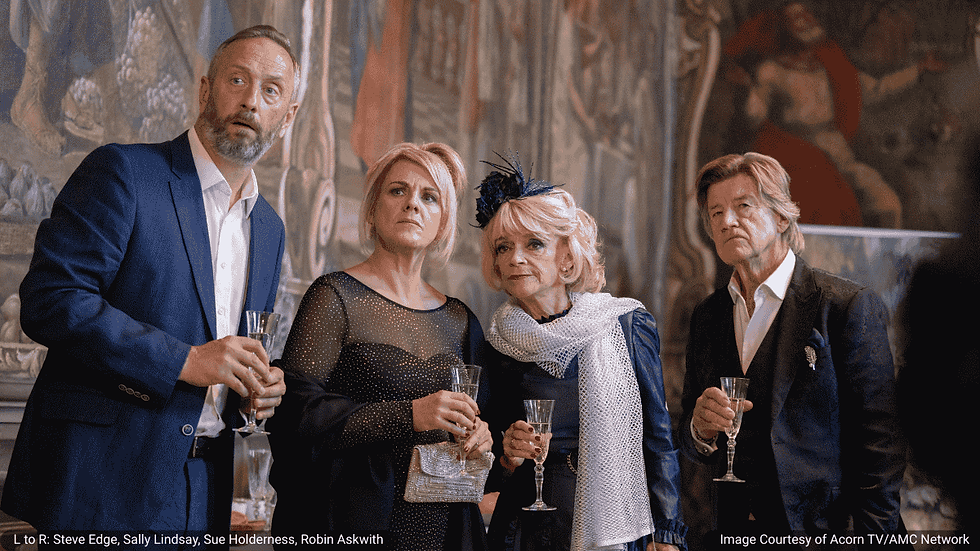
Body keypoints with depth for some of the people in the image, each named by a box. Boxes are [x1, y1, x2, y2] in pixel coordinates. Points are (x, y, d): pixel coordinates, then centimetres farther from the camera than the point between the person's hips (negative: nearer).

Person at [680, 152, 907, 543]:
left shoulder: (849, 306, -9)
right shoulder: (707, 316, 9)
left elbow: (879, 444, -12)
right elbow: (691, 445, 11)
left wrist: (869, 529, -19)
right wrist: (701, 429, -10)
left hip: (821, 526, -5)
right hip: (735, 525, 5)